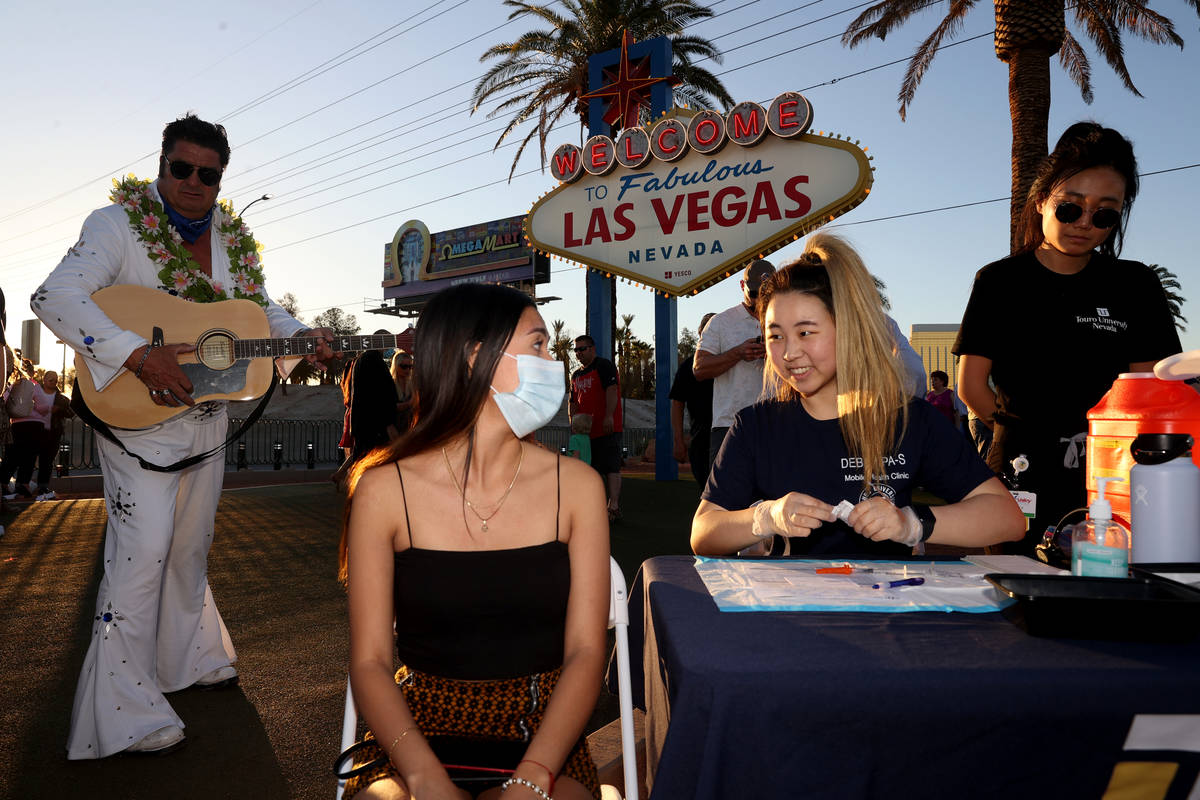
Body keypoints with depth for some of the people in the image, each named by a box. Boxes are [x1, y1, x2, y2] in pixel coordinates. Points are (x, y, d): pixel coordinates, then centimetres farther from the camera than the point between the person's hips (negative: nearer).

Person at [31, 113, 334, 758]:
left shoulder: (234, 239, 9)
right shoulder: (120, 224, -10)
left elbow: (261, 308, 20)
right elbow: (54, 297, -22)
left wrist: (304, 336, 0)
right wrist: (139, 355, -33)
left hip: (208, 419, 6)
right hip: (138, 420, -6)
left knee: (191, 547, 18)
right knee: (143, 551, -9)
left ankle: (190, 660, 36)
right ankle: (125, 716, 2)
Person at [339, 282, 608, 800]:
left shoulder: (576, 485, -2)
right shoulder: (385, 489, -4)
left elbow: (585, 652, -5)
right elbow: (370, 661, -5)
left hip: (542, 741, 1)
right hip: (421, 735, 0)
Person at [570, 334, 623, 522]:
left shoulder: (604, 366, -3)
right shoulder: (576, 375, 21)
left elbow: (612, 390, -14)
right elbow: (573, 401, 23)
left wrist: (609, 416, -23)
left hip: (608, 429, -8)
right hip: (586, 430, 8)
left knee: (611, 468, -11)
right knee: (595, 469, 11)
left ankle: (614, 507, -15)